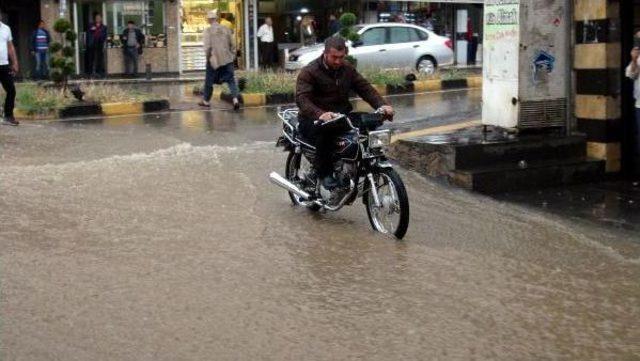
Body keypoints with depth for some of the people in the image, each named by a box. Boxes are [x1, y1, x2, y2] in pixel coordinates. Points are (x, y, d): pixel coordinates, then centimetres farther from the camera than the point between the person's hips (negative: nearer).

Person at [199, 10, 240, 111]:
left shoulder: (208, 31, -8)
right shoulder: (226, 29, 4)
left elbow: (207, 47, -13)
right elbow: (232, 45, 7)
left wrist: (208, 57, 0)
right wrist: (232, 56, 17)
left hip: (214, 60, -3)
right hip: (227, 60, 3)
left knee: (209, 81, 13)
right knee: (231, 80, 1)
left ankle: (206, 101, 26)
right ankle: (235, 99, -17)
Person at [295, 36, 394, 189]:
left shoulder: (348, 69, 11)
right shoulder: (309, 72, -9)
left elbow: (365, 88, 4)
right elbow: (302, 98, -23)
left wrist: (382, 105, -16)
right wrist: (320, 114, -43)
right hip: (314, 120, -6)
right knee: (326, 130, -39)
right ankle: (324, 173, -24)